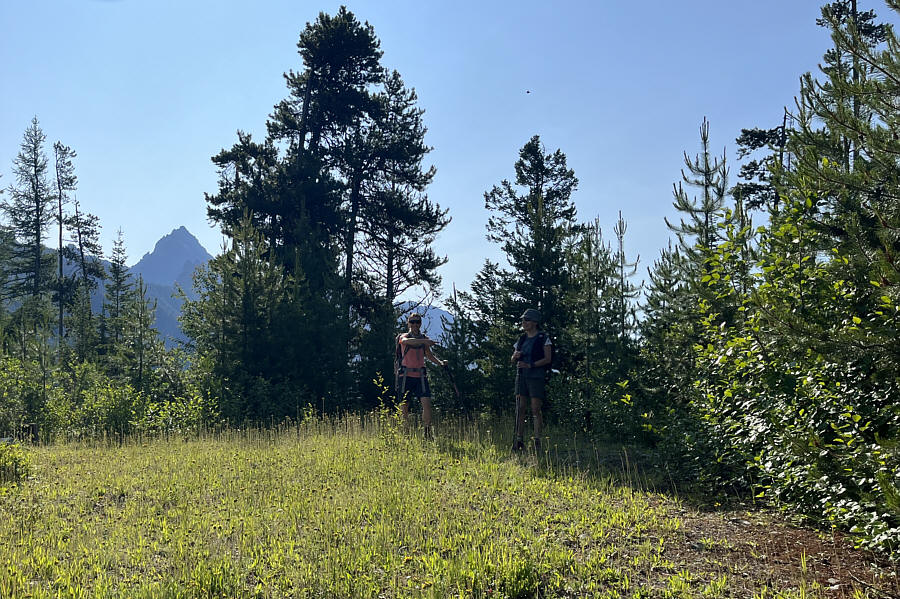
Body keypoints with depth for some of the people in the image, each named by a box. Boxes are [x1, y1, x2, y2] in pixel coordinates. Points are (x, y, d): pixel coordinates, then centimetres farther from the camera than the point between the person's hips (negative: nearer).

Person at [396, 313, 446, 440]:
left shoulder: (424, 338, 15)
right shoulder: (403, 337, 3)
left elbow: (429, 355, 25)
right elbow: (407, 341, -22)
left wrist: (440, 362, 5)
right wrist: (425, 341, -36)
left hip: (420, 376, 3)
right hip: (405, 376, -3)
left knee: (427, 404, -12)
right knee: (404, 407, 0)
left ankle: (427, 433, -6)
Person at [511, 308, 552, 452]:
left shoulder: (543, 338, -2)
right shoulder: (521, 339, 14)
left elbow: (548, 358, -9)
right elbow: (512, 360, 16)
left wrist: (530, 365, -19)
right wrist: (515, 356, -8)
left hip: (536, 376, -5)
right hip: (521, 376, 5)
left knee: (536, 410, -7)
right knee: (520, 409, 1)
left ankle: (537, 441, -3)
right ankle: (519, 441, 3)